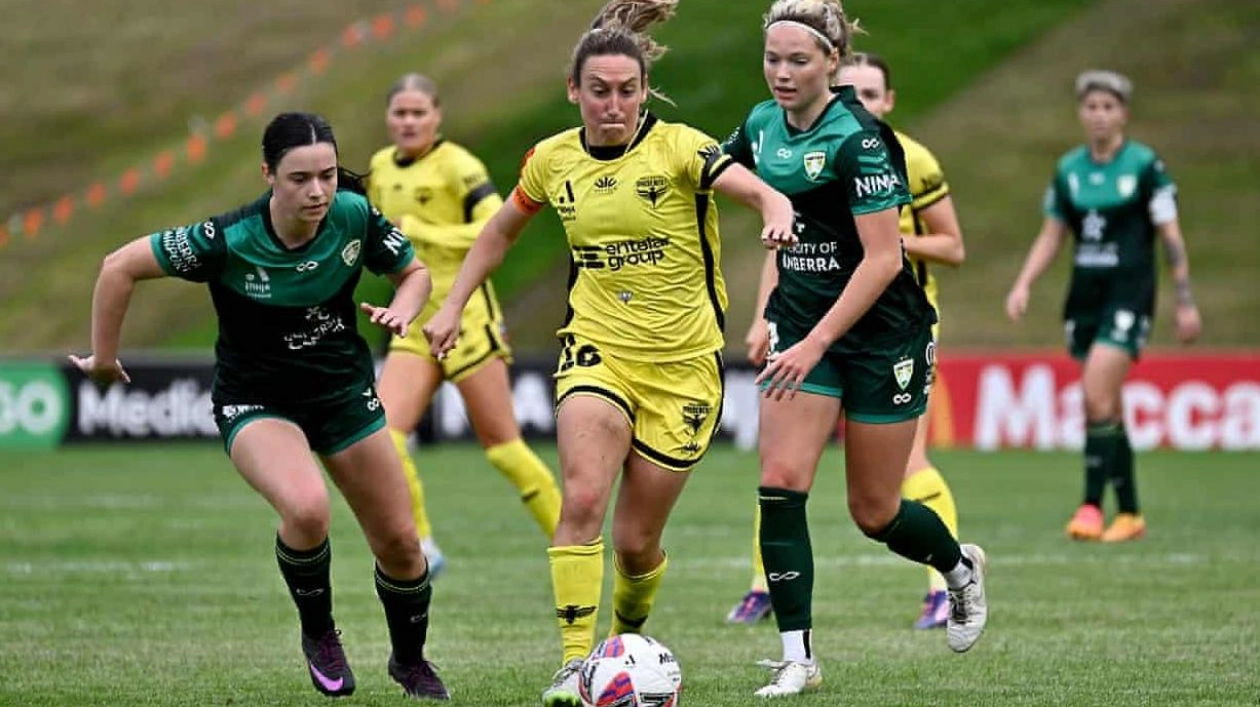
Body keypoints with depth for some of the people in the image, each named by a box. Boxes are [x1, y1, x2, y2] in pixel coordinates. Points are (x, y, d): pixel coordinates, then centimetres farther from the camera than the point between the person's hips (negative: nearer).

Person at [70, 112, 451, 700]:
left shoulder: (355, 217, -16)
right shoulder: (227, 240, -25)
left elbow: (415, 272, 3)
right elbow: (120, 267, -16)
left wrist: (401, 310, -19)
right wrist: (103, 357, -6)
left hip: (343, 388, 4)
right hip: (255, 402, -4)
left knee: (399, 542, 6)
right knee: (306, 508, -33)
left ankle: (410, 661, 36)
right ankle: (318, 634, -4)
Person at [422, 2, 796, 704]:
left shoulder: (678, 147, -11)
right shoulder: (554, 159, 2)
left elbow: (757, 190, -27)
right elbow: (502, 230, 21)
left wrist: (777, 211, -49)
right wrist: (454, 306, 17)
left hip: (684, 365, -2)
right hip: (598, 350, 2)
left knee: (636, 541, 3)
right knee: (583, 499, -23)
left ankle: (628, 640, 34)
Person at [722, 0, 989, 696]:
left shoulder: (858, 138, -20)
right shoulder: (761, 126, 1)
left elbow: (883, 259, -22)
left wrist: (815, 344, -27)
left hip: (880, 333, -5)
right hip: (801, 328, 5)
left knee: (875, 512, 6)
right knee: (780, 482, -12)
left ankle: (961, 568, 39)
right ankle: (797, 657, -6)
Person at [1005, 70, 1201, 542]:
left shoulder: (1145, 166, -5)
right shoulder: (1067, 169, 9)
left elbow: (1170, 237, -3)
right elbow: (1051, 236, 15)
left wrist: (1185, 301, -4)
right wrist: (1023, 285, 2)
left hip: (1129, 294, -5)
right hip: (1085, 294, 5)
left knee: (1097, 397, -18)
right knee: (1107, 407, 7)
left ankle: (1092, 505, -15)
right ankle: (1129, 514, 16)